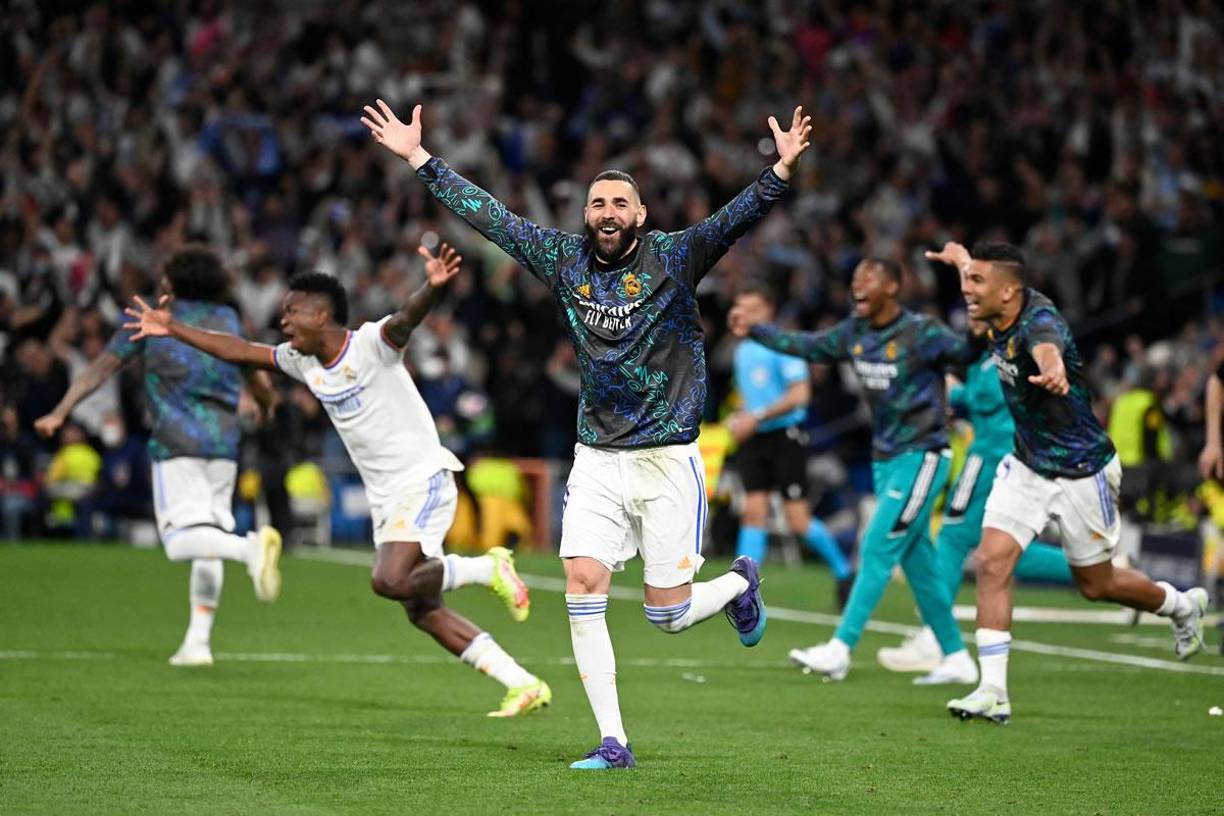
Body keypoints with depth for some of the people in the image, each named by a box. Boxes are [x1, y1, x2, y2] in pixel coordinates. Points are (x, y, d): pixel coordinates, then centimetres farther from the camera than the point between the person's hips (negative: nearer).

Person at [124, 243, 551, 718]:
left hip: (423, 479, -8)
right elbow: (241, 352, 20)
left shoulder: (371, 344, -13)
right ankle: (524, 685, 7)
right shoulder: (303, 362, 10)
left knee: (390, 580, -27)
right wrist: (174, 330, 20)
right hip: (385, 498, 8)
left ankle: (487, 568, -4)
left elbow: (407, 318, -33)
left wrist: (434, 287, -54)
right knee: (422, 612, 3)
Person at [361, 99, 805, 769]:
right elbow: (487, 214, 7)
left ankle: (739, 584, 35)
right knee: (582, 586, -10)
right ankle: (613, 743, -3)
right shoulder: (564, 260, 2)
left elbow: (737, 218, -23)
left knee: (666, 614, -1)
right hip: (596, 458, 3)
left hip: (668, 459, -3)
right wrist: (418, 158, 6)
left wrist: (781, 171, -40)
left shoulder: (674, 258, -7)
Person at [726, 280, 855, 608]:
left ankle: (843, 571, 17)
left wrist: (756, 417, -19)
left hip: (786, 436, -6)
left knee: (799, 522, -4)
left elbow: (800, 394, -18)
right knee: (754, 512, -3)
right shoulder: (743, 350, 14)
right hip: (754, 440, 6)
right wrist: (739, 419, 6)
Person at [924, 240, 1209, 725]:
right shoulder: (1000, 312, -8)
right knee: (992, 562, -12)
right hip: (1027, 464, 6)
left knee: (1096, 585, 11)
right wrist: (958, 255, 39)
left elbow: (1047, 348, -58)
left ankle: (1182, 606, 41)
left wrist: (1053, 372, -80)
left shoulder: (1039, 321, -30)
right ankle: (993, 692, -10)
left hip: (1081, 471, -6)